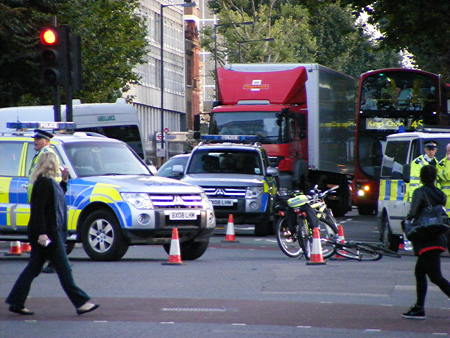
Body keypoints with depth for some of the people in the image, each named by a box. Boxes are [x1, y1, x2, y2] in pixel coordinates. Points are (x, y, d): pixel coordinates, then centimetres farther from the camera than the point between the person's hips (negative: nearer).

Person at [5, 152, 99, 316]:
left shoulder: (50, 182, 13)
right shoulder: (44, 183, -16)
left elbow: (58, 197, 29)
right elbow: (39, 209, -21)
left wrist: (64, 181, 19)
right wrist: (42, 233, -25)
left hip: (52, 233, 10)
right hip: (48, 233, -10)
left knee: (33, 268, 11)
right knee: (64, 269, -5)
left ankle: (16, 303, 12)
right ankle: (80, 303, 0)